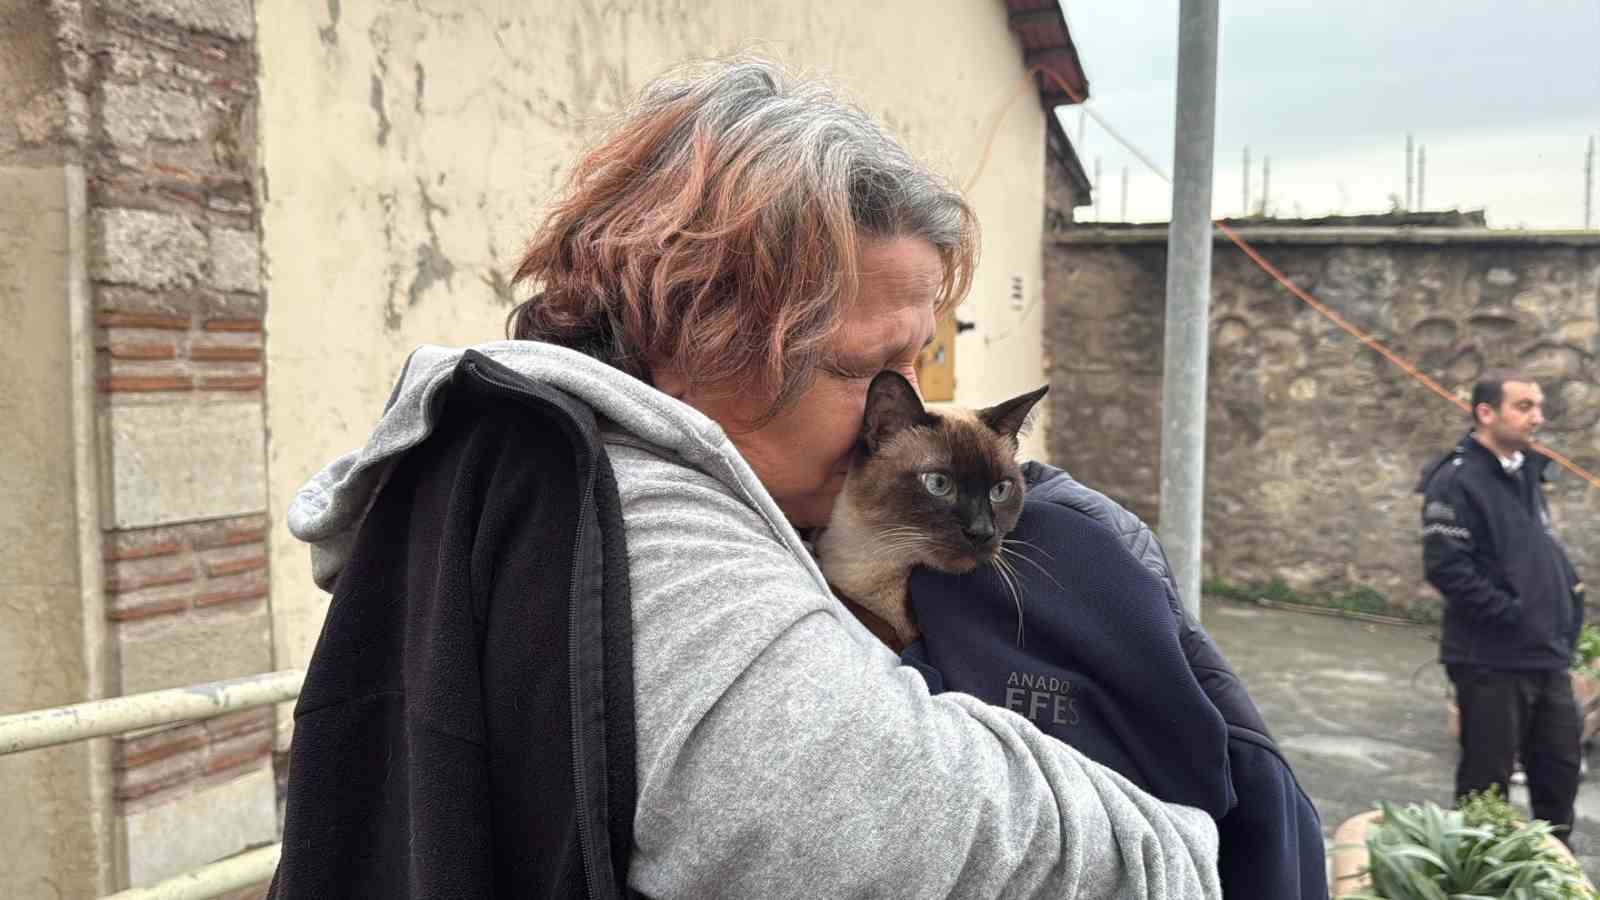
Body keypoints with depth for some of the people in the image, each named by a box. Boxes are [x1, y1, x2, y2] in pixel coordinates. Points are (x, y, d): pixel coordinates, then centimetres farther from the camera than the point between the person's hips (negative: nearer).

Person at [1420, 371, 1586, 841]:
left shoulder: (1527, 473, 12)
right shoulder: (1457, 481, -16)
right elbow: (1446, 567, -24)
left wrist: (1570, 588, 8)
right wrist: (1510, 613, -20)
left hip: (1547, 654, 9)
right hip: (1492, 660, -9)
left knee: (1560, 766, 19)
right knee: (1487, 780, 3)